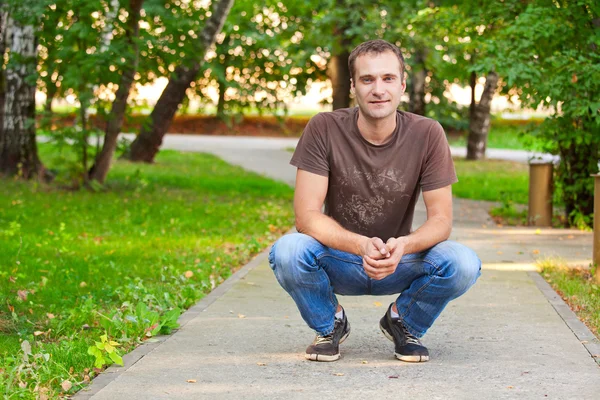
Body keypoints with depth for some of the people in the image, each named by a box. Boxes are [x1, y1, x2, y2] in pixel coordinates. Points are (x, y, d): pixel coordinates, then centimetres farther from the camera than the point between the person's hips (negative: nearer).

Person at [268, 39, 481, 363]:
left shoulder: (427, 134, -13)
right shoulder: (324, 129, -15)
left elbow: (441, 219, -11)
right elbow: (306, 215, -18)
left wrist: (404, 245, -34)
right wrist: (361, 245, -36)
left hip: (399, 262, 1)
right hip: (339, 260, -1)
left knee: (463, 264, -28)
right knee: (286, 252, -33)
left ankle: (403, 322, 5)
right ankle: (330, 324, 1)